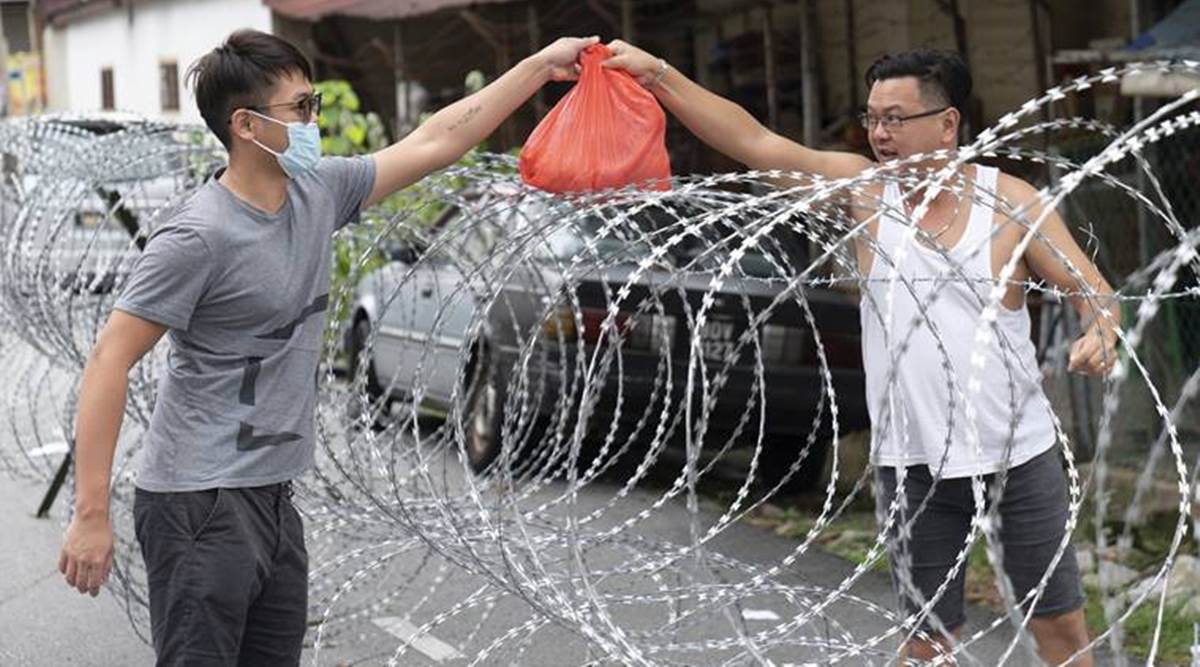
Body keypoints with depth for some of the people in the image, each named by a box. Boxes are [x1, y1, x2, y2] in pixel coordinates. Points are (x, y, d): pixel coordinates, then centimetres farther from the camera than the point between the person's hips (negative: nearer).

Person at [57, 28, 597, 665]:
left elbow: (432, 144, 15)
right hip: (201, 504, -8)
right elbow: (109, 361, -16)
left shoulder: (318, 193, 6)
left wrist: (539, 66, 18)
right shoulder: (198, 236, -16)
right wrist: (91, 515, -20)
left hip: (272, 495, 8)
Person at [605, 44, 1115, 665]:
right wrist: (656, 73, -16)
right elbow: (753, 141, -8)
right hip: (915, 463, 1)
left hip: (1021, 452, 0)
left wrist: (1100, 333, -25)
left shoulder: (1011, 201, -5)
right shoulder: (864, 189, -2)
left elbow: (1092, 288, -2)